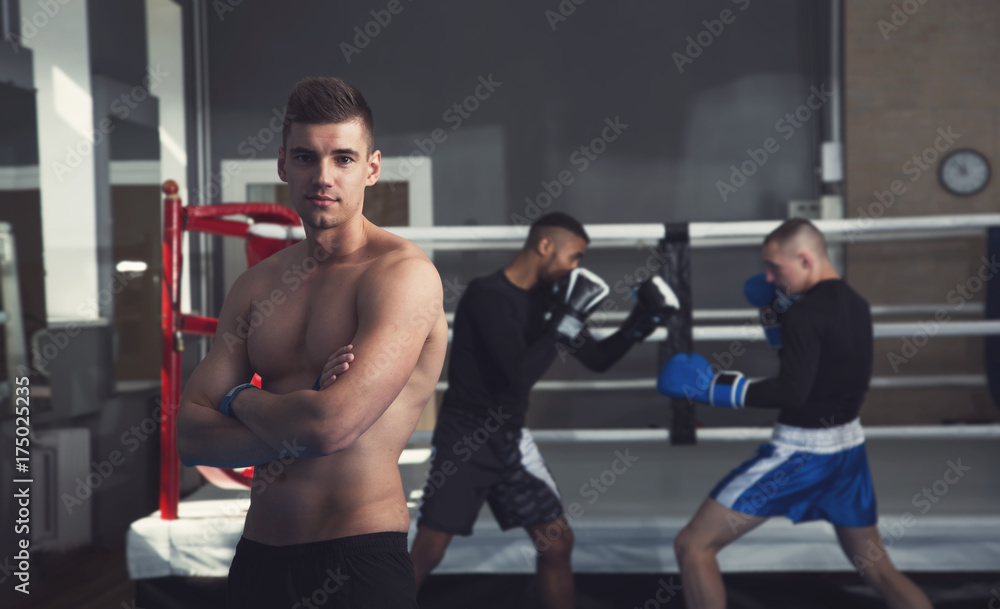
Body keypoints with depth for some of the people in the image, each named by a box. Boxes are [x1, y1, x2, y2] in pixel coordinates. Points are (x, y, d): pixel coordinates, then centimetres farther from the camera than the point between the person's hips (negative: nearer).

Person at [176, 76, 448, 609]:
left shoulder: (404, 272, -13)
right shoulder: (256, 284, 6)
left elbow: (333, 423, -23)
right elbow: (190, 435, 1)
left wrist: (239, 398, -4)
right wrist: (300, 429, -15)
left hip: (361, 563, -6)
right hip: (257, 557, 6)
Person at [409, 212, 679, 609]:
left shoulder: (546, 298, 4)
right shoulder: (487, 295, -20)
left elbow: (597, 360, 12)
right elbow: (520, 374, -29)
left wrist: (639, 324, -2)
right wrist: (569, 320, -26)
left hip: (509, 438, 7)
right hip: (464, 438, -7)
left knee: (557, 542, 7)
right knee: (426, 554, -5)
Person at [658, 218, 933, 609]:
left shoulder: (805, 313, -18)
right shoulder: (855, 305, 8)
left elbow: (792, 392, -25)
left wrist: (713, 386, -20)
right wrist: (778, 310, 12)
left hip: (800, 451, -9)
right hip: (848, 446, 9)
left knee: (693, 546, -2)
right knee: (876, 567, 22)